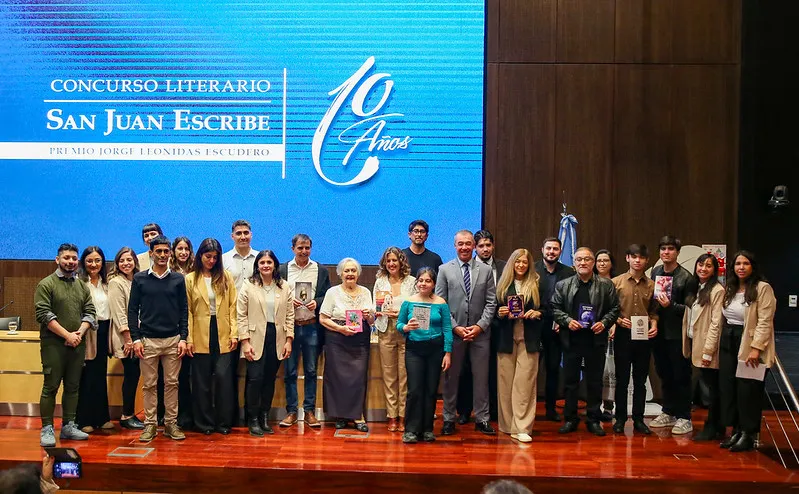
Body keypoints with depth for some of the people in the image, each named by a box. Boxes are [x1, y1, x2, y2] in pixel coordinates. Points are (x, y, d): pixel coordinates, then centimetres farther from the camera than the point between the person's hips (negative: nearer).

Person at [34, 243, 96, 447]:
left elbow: (90, 313, 10)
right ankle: (47, 429, 4)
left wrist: (79, 333, -7)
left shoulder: (82, 286, 13)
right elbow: (43, 314, -11)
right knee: (51, 387, -3)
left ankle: (68, 426, 18)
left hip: (77, 344, 5)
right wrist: (67, 335, -15)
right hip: (53, 344, -5)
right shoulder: (46, 284, -3)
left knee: (73, 387, 9)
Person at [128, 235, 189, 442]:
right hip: (148, 340, -1)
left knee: (171, 383, 5)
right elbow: (132, 310, 3)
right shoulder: (140, 278, 2)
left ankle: (171, 423, 14)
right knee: (149, 385, 5)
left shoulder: (178, 279, 5)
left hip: (173, 340, 1)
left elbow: (183, 310, 6)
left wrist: (183, 338, -1)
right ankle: (150, 424, 13)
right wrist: (136, 338, -5)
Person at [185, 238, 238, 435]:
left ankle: (224, 422, 9)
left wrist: (234, 333, -2)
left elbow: (233, 306, 5)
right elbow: (187, 311, 1)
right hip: (201, 337, 0)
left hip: (223, 336, 1)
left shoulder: (226, 277, 7)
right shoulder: (190, 279, 4)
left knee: (223, 378, -2)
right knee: (202, 381, 6)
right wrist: (188, 339, -4)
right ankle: (204, 423, 17)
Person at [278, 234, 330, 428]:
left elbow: (328, 296, 8)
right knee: (289, 372, 4)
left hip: (312, 326, 0)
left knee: (311, 371, 6)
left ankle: (309, 411, 14)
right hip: (289, 326, 0)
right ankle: (291, 411, 13)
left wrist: (317, 302, -10)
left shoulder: (321, 270, 6)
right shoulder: (283, 270, 5)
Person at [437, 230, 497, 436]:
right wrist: (455, 327, -9)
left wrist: (480, 326, -8)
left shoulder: (485, 270, 5)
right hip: (453, 332, -1)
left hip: (480, 332, 1)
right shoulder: (445, 270, 2)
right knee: (451, 376, 7)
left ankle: (482, 418, 16)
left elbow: (491, 302, 4)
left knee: (481, 377, 6)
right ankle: (449, 418, 17)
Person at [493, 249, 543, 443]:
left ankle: (521, 428, -3)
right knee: (505, 382, 3)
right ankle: (507, 425, 13)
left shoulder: (537, 284, 6)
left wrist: (537, 313, -11)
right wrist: (499, 313, -10)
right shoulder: (503, 285, 8)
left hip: (528, 339, -1)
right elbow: (493, 309, 11)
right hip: (506, 339, 1)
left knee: (525, 383, -5)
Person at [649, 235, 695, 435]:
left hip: (677, 333, -5)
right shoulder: (655, 272, 7)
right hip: (659, 332, 5)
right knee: (664, 374, 15)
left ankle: (684, 417, 11)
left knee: (681, 376, 2)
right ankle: (669, 413, 27)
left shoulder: (685, 277, -9)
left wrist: (670, 305, -22)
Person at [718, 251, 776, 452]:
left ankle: (748, 434, 11)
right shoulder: (729, 288, 14)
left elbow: (764, 321, -15)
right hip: (728, 343, 7)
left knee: (748, 391, -1)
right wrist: (720, 343, 12)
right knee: (728, 388, 7)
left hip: (749, 345, -7)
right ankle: (736, 431, 18)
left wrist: (756, 348, -21)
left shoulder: (763, 288, -9)